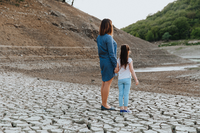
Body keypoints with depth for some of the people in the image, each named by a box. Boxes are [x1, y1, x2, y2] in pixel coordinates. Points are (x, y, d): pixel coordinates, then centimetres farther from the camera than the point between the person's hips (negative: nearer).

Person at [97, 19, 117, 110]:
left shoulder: (99, 37, 9)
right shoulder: (108, 38, -16)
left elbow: (100, 51, 11)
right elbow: (111, 53, -17)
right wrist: (116, 65, -12)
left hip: (102, 61, 8)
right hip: (109, 62, -8)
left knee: (104, 83, 12)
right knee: (107, 83, -2)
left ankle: (103, 104, 18)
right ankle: (104, 105, 3)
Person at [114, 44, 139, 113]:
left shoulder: (119, 60, 0)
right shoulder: (129, 60, -9)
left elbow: (116, 70, -2)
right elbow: (132, 70, -12)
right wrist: (136, 79, -10)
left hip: (120, 79, 3)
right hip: (127, 79, -3)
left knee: (121, 94, 7)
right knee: (126, 94, 2)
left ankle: (121, 108, 9)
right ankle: (125, 108, 3)